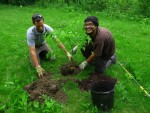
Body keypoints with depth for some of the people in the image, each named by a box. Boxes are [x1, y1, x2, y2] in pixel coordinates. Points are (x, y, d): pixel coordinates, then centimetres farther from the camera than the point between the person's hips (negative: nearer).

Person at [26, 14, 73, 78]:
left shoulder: (48, 28, -31)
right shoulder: (30, 33, -40)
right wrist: (38, 67, -51)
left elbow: (57, 41, -23)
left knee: (53, 58, -8)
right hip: (34, 47, -3)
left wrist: (67, 53, -27)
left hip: (43, 44, 3)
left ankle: (42, 54, 22)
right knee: (35, 64, -17)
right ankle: (38, 55, 16)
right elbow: (32, 51, -44)